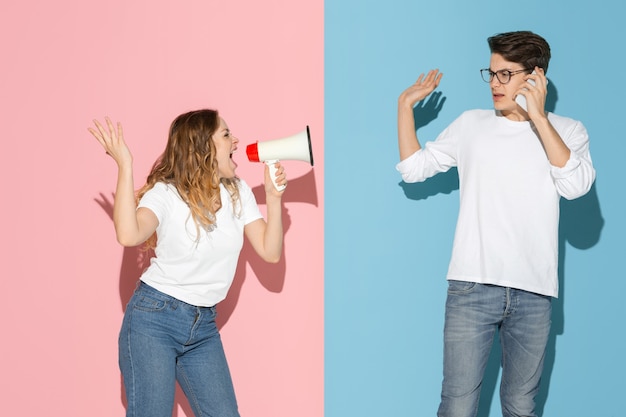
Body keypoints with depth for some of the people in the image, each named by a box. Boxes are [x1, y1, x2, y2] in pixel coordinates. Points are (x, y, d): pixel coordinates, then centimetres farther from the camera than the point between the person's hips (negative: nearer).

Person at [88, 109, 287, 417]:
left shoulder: (238, 192, 5)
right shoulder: (166, 192, -11)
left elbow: (270, 252, 1)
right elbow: (129, 236, -32)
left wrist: (274, 197, -8)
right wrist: (125, 165, -29)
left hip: (203, 326, 5)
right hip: (154, 319, -5)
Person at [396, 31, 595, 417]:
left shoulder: (567, 131, 7)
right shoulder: (472, 125, 11)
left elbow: (576, 185, -12)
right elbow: (413, 168, 12)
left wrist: (538, 117, -12)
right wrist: (406, 106, 8)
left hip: (533, 293, 0)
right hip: (472, 287, 0)